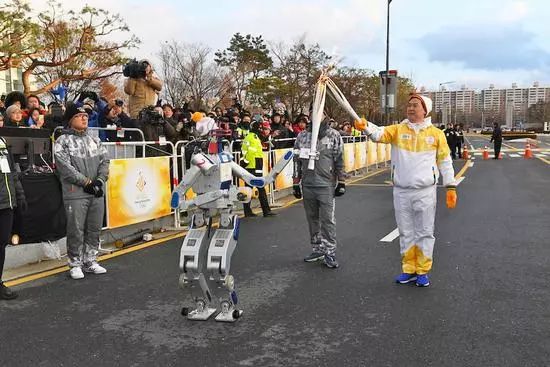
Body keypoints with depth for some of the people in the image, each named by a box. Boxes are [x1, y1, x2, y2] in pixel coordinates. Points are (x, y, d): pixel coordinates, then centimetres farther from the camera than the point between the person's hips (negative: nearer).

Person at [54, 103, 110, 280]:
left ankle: (90, 261, 23)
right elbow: (65, 167, -11)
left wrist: (100, 180, -5)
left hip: (97, 192, 5)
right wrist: (86, 182, -13)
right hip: (75, 194, -5)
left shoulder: (94, 140, 16)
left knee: (94, 229, 10)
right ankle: (75, 264, 12)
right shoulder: (63, 142, -2)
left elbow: (104, 161, 11)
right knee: (76, 231, -1)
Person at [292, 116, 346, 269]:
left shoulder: (334, 136, 0)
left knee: (327, 219, -5)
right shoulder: (302, 136, 8)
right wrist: (296, 183, 9)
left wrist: (341, 183, -1)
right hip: (307, 185, 4)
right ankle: (317, 249, 24)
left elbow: (340, 161, 2)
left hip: (326, 185, -3)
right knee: (312, 218, 12)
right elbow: (297, 161, 11)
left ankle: (329, 252, 5)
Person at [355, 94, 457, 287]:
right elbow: (380, 133, -16)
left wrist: (451, 187, 2)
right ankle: (409, 270, 26)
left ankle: (422, 271, 21)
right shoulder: (398, 130, 3)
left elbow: (445, 162, 6)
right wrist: (366, 126, -37)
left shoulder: (436, 133, 2)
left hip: (425, 192, -1)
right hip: (401, 191, 2)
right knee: (406, 233, 12)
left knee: (424, 233, 7)